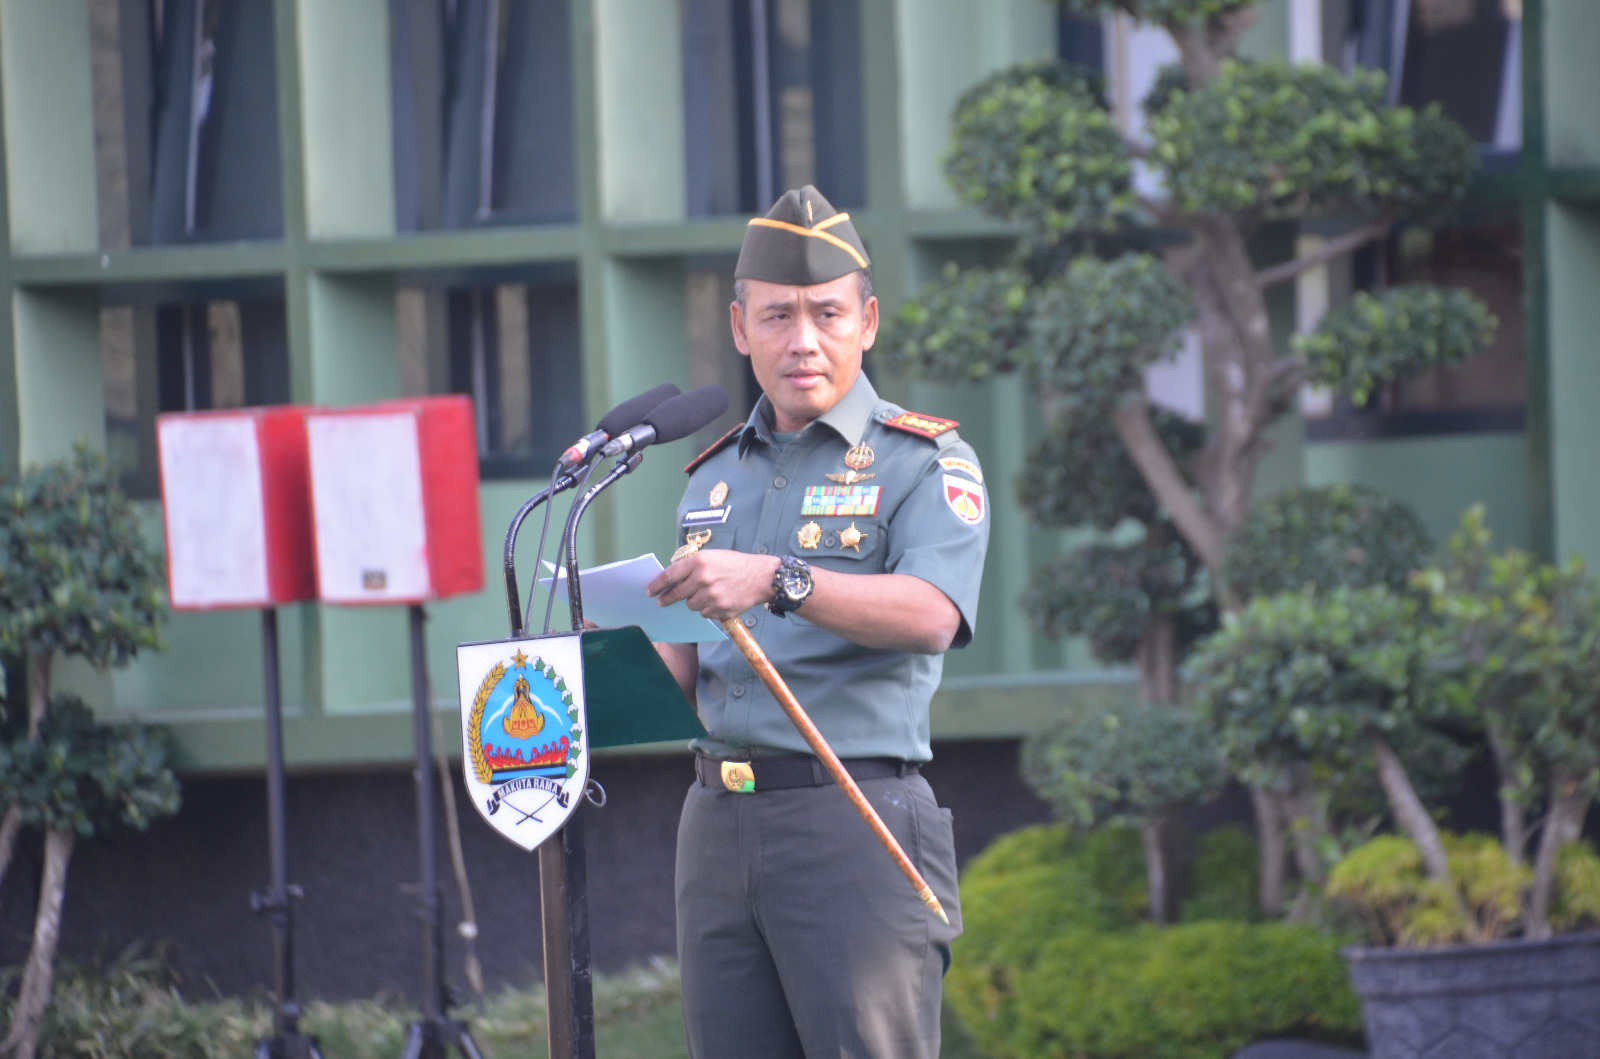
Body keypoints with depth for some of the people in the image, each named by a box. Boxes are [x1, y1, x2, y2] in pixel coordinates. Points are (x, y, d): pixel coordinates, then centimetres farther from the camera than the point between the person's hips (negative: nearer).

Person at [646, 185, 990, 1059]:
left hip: (855, 820, -6)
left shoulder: (925, 462, 1)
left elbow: (929, 616, -18)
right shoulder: (714, 478, 20)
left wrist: (779, 580, -32)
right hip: (719, 824, 6)